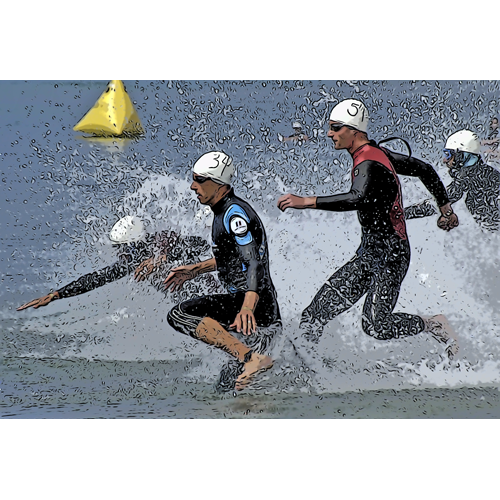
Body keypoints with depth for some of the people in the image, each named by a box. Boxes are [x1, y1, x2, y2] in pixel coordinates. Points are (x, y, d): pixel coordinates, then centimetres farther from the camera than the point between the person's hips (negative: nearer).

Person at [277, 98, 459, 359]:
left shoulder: (369, 164, -20)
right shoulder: (377, 153, 9)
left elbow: (358, 198, -42)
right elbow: (424, 169, 18)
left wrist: (305, 201, -44)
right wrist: (445, 208, 29)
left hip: (389, 255, -9)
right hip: (369, 253, 9)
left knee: (375, 326, -13)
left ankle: (435, 325, 7)